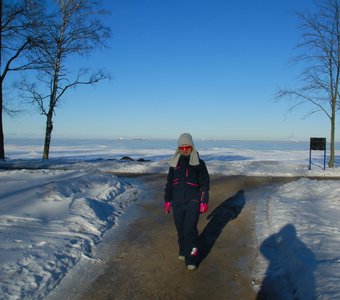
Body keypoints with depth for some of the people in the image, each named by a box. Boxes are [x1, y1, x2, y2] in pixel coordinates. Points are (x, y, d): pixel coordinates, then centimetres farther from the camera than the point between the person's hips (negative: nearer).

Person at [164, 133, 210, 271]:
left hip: (193, 201, -4)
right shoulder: (175, 163, 8)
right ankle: (183, 251, 31)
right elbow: (169, 183, 15)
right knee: (180, 229, 10)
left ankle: (191, 259, -1)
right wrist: (167, 200, 12)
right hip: (177, 202, 4)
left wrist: (204, 202, -6)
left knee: (190, 229, -11)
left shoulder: (199, 163, -1)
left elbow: (205, 184, 0)